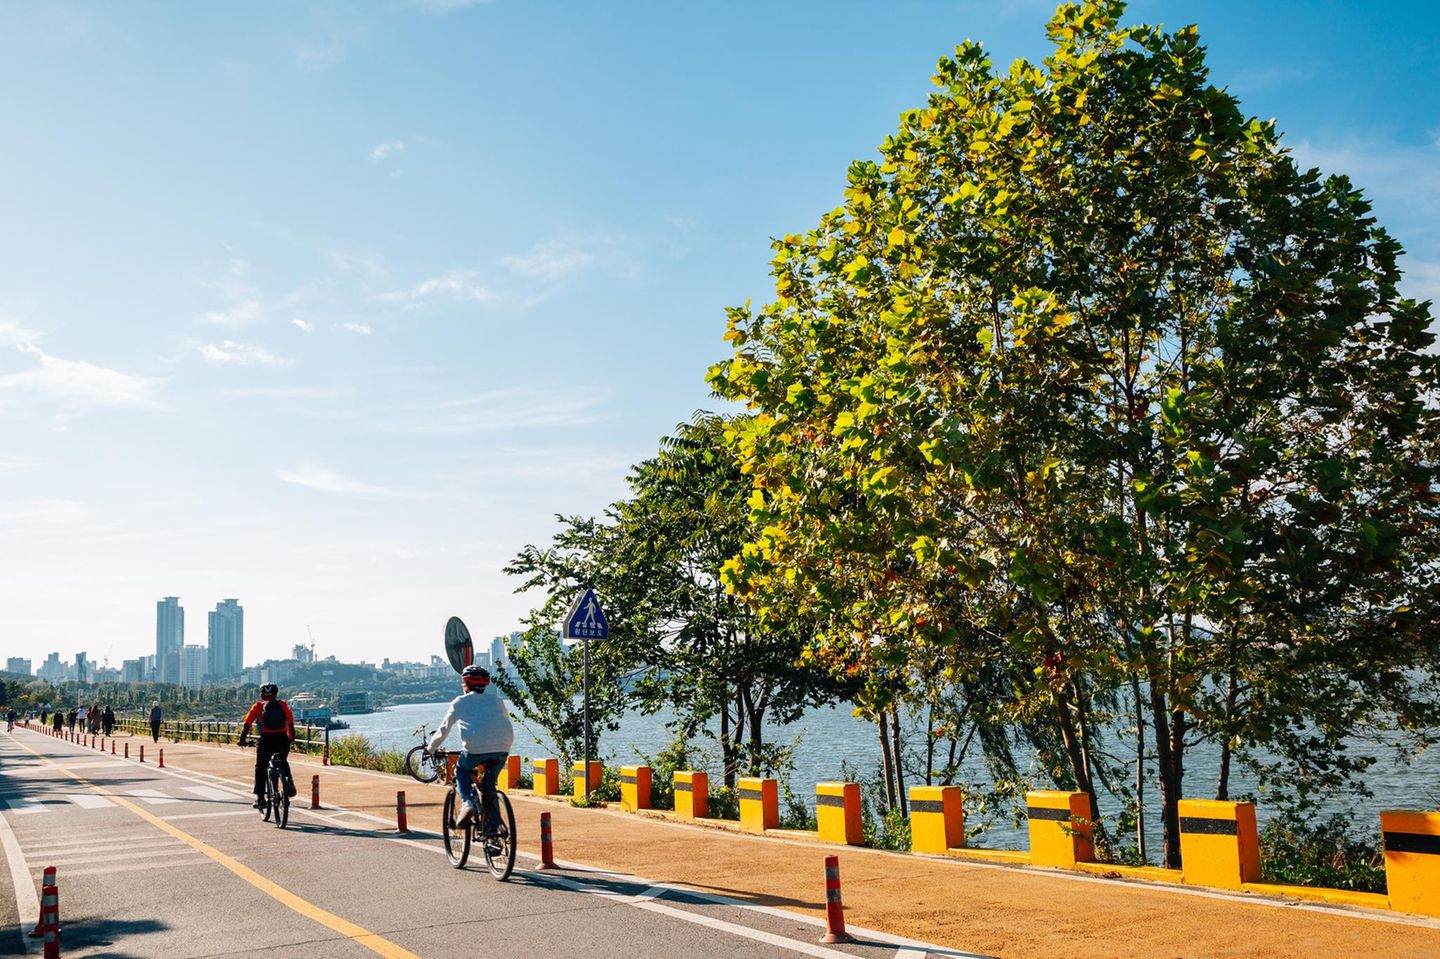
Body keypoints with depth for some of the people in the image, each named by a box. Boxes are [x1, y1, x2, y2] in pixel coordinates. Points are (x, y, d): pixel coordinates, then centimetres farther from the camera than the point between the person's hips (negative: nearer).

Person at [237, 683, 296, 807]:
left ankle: (259, 798, 10)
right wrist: (292, 737, 27)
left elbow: (247, 724, 11)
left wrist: (242, 740, 21)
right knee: (283, 762, 26)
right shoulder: (283, 705, 16)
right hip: (282, 739, 2)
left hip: (266, 739, -2)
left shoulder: (258, 706, 14)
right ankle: (288, 780, -2)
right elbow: (291, 723, 15)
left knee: (260, 768, 15)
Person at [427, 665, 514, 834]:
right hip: (502, 749, 3)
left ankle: (467, 802, 4)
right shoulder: (496, 699, 24)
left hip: (475, 748, -3)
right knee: (489, 785, 22)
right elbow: (506, 722, 31)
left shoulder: (459, 702, 16)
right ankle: (493, 825, 11)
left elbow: (443, 729, 23)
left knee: (461, 770, 27)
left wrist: (432, 748, 38)